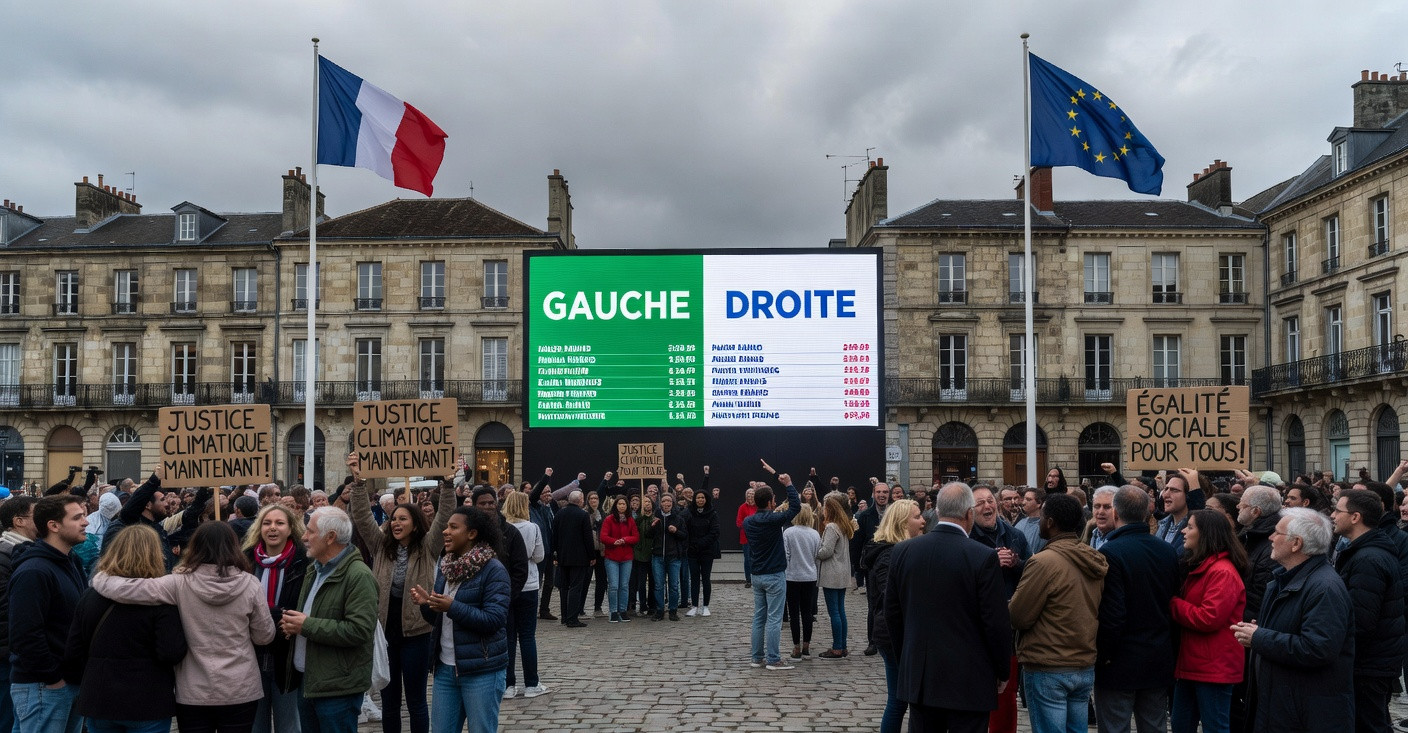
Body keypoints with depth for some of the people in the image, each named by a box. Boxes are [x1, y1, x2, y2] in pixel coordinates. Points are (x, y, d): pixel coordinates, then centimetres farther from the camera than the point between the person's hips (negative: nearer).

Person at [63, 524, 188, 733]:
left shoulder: (89, 596, 3)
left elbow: (72, 653, 6)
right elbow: (172, 653, -20)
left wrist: (85, 685, 19)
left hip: (98, 701, 4)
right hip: (148, 706, -4)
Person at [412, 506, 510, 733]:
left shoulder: (493, 570, -13)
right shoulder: (445, 566, 8)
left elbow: (495, 619, -21)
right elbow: (438, 620, 13)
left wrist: (453, 607, -26)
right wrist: (426, 604, -7)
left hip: (482, 670, -7)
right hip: (445, 667, 7)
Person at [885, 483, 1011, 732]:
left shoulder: (902, 551, -1)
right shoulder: (984, 557, -14)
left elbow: (892, 615, 6)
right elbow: (997, 623, -11)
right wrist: (1002, 672, 4)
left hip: (918, 677, 4)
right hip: (968, 681, -4)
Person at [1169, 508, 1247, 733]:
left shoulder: (1223, 572, -18)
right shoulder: (1198, 567, 15)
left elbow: (1208, 618, -24)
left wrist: (1171, 604, -13)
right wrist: (1174, 603, 1)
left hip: (1213, 668, -10)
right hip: (1191, 664, 10)